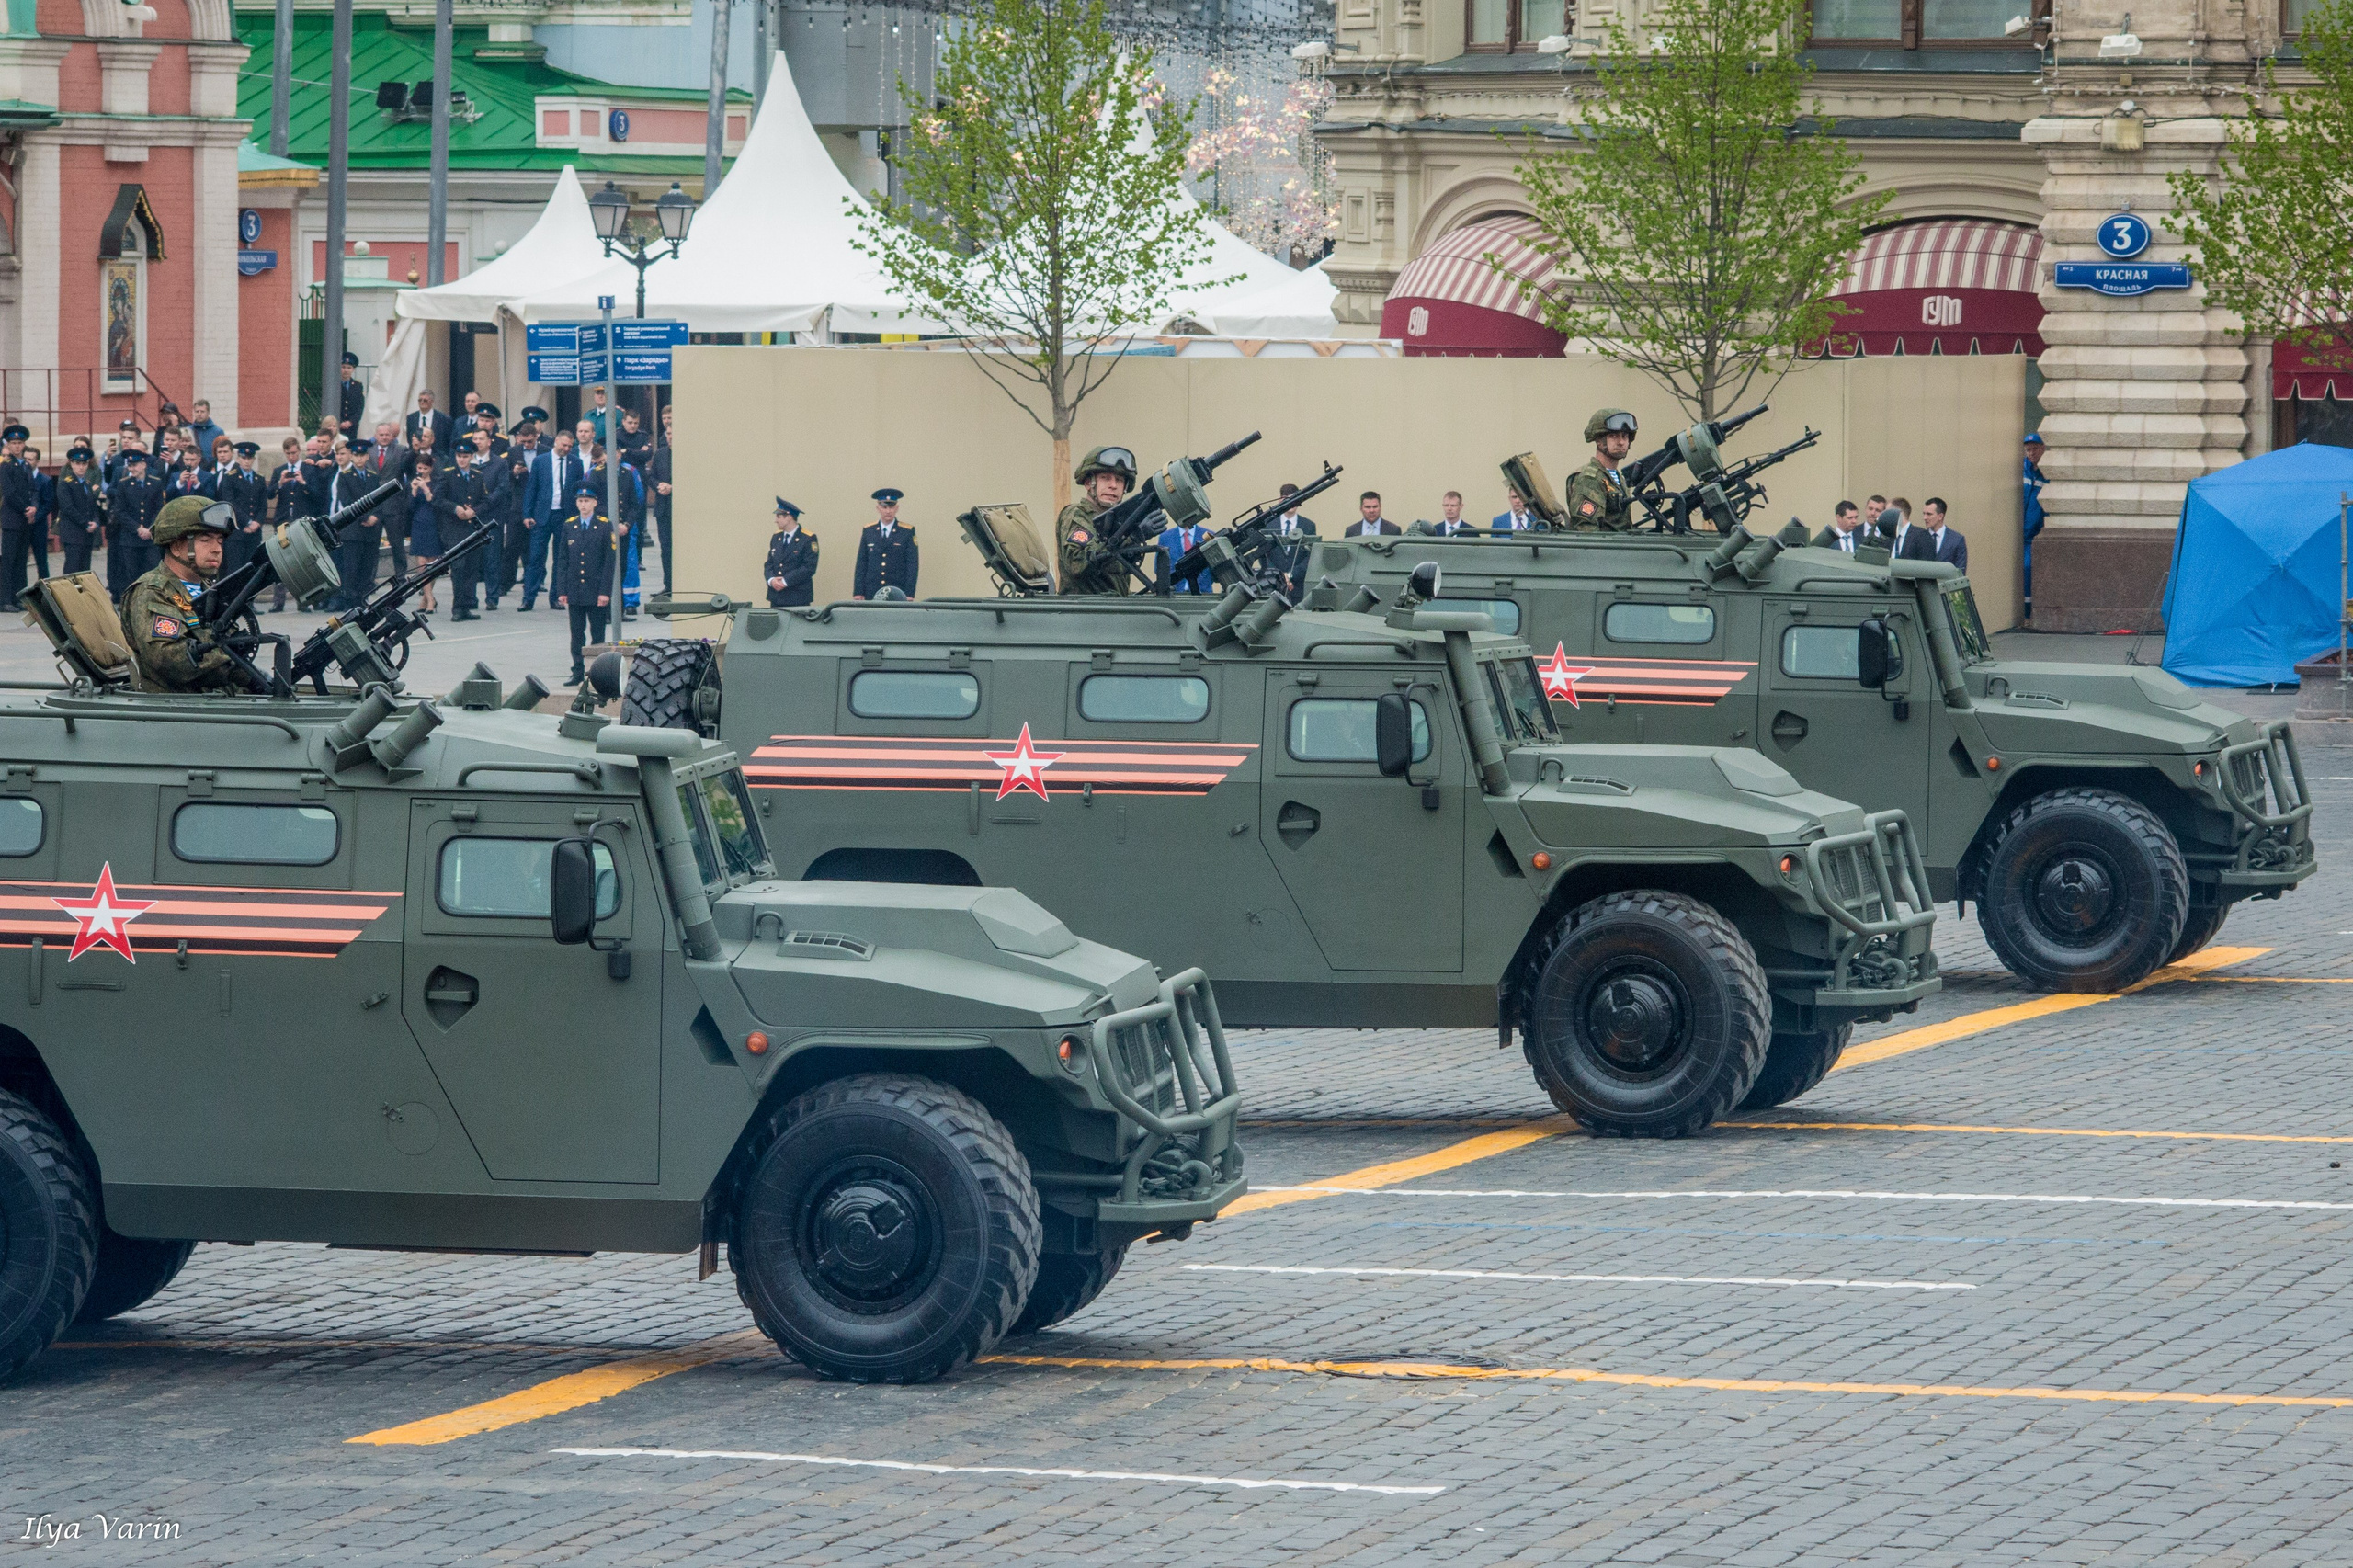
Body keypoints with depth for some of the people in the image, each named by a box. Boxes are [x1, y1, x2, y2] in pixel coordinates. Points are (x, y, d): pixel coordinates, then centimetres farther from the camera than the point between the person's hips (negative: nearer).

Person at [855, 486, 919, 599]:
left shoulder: (907, 532, 2)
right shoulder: (868, 531, 9)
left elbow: (913, 564, 1)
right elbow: (861, 563, 9)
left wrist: (909, 594, -7)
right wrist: (858, 593, 3)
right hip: (872, 594, 2)